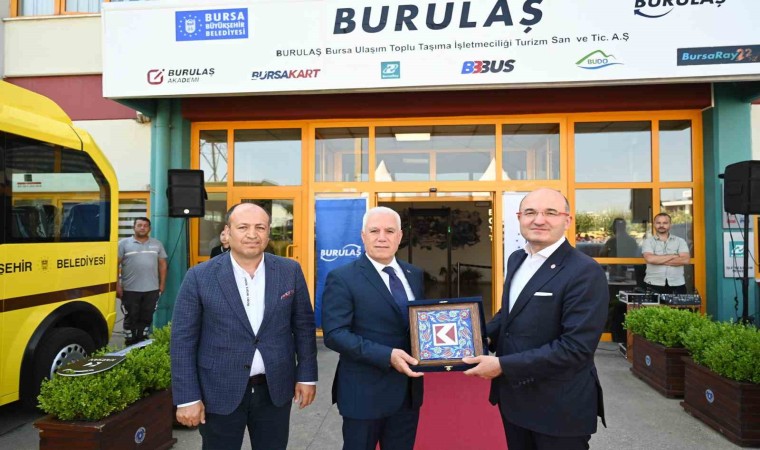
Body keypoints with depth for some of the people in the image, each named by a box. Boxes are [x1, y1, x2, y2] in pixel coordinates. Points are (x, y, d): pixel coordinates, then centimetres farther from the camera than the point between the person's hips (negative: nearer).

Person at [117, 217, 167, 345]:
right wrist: (117, 286, -7)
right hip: (130, 290, -2)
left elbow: (162, 265, 12)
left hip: (152, 290, 3)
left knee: (146, 317, 10)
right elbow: (116, 265, -1)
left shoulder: (157, 244, 10)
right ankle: (130, 343, 15)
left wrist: (162, 284, 6)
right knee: (131, 318, 5)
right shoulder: (124, 243, 1)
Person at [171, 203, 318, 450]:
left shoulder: (290, 271, -4)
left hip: (275, 389, 2)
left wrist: (306, 376, 2)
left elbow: (304, 325, 3)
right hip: (220, 392, -1)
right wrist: (187, 397, -7)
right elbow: (183, 339, -6)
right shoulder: (200, 276, -9)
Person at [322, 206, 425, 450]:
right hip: (365, 391, -5)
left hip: (409, 388, 6)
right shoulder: (342, 278, -12)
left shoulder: (414, 275, 7)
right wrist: (387, 356, -26)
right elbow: (335, 334, -19)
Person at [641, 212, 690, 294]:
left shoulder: (680, 241, 9)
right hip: (654, 285, -2)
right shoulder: (648, 241, 4)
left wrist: (658, 260, -10)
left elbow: (685, 260, -7)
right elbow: (650, 259, -14)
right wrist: (673, 256, -7)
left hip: (677, 285, 2)